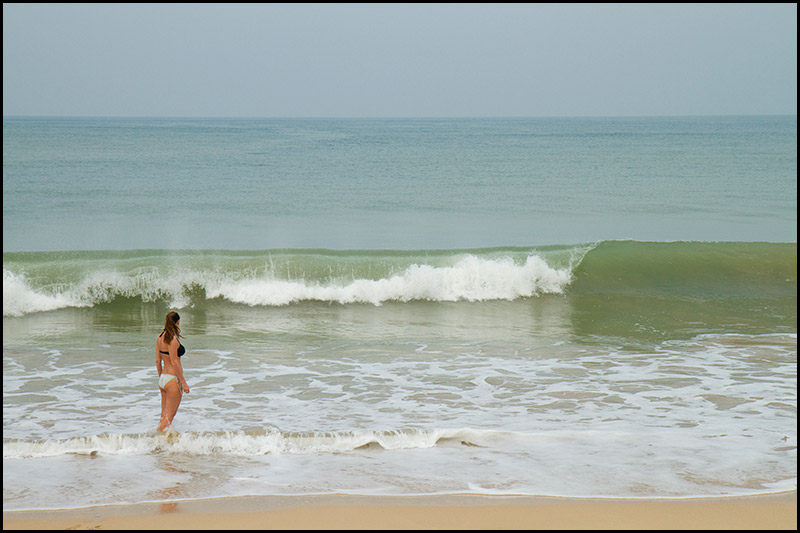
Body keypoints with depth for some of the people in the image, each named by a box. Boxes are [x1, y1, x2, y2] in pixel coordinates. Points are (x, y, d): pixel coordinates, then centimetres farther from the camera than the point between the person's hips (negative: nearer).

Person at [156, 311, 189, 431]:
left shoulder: (160, 337, 8)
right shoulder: (173, 339, -17)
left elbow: (158, 361, 12)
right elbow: (174, 362, -18)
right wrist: (183, 382, -14)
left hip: (162, 379, 8)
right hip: (173, 379, -8)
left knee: (164, 415, 16)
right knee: (169, 416, -1)